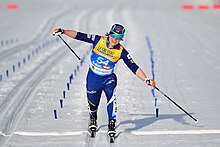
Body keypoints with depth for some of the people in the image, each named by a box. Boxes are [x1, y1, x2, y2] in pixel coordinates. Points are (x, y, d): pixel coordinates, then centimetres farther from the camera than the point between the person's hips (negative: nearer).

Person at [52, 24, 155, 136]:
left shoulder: (121, 51, -14)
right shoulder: (98, 40, -14)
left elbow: (134, 67, -12)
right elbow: (79, 36, -13)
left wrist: (146, 79, -19)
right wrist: (62, 31, -19)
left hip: (109, 78, -1)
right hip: (93, 78, 1)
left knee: (111, 97, -29)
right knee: (93, 103, 14)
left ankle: (112, 123, -21)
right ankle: (93, 118, 48)